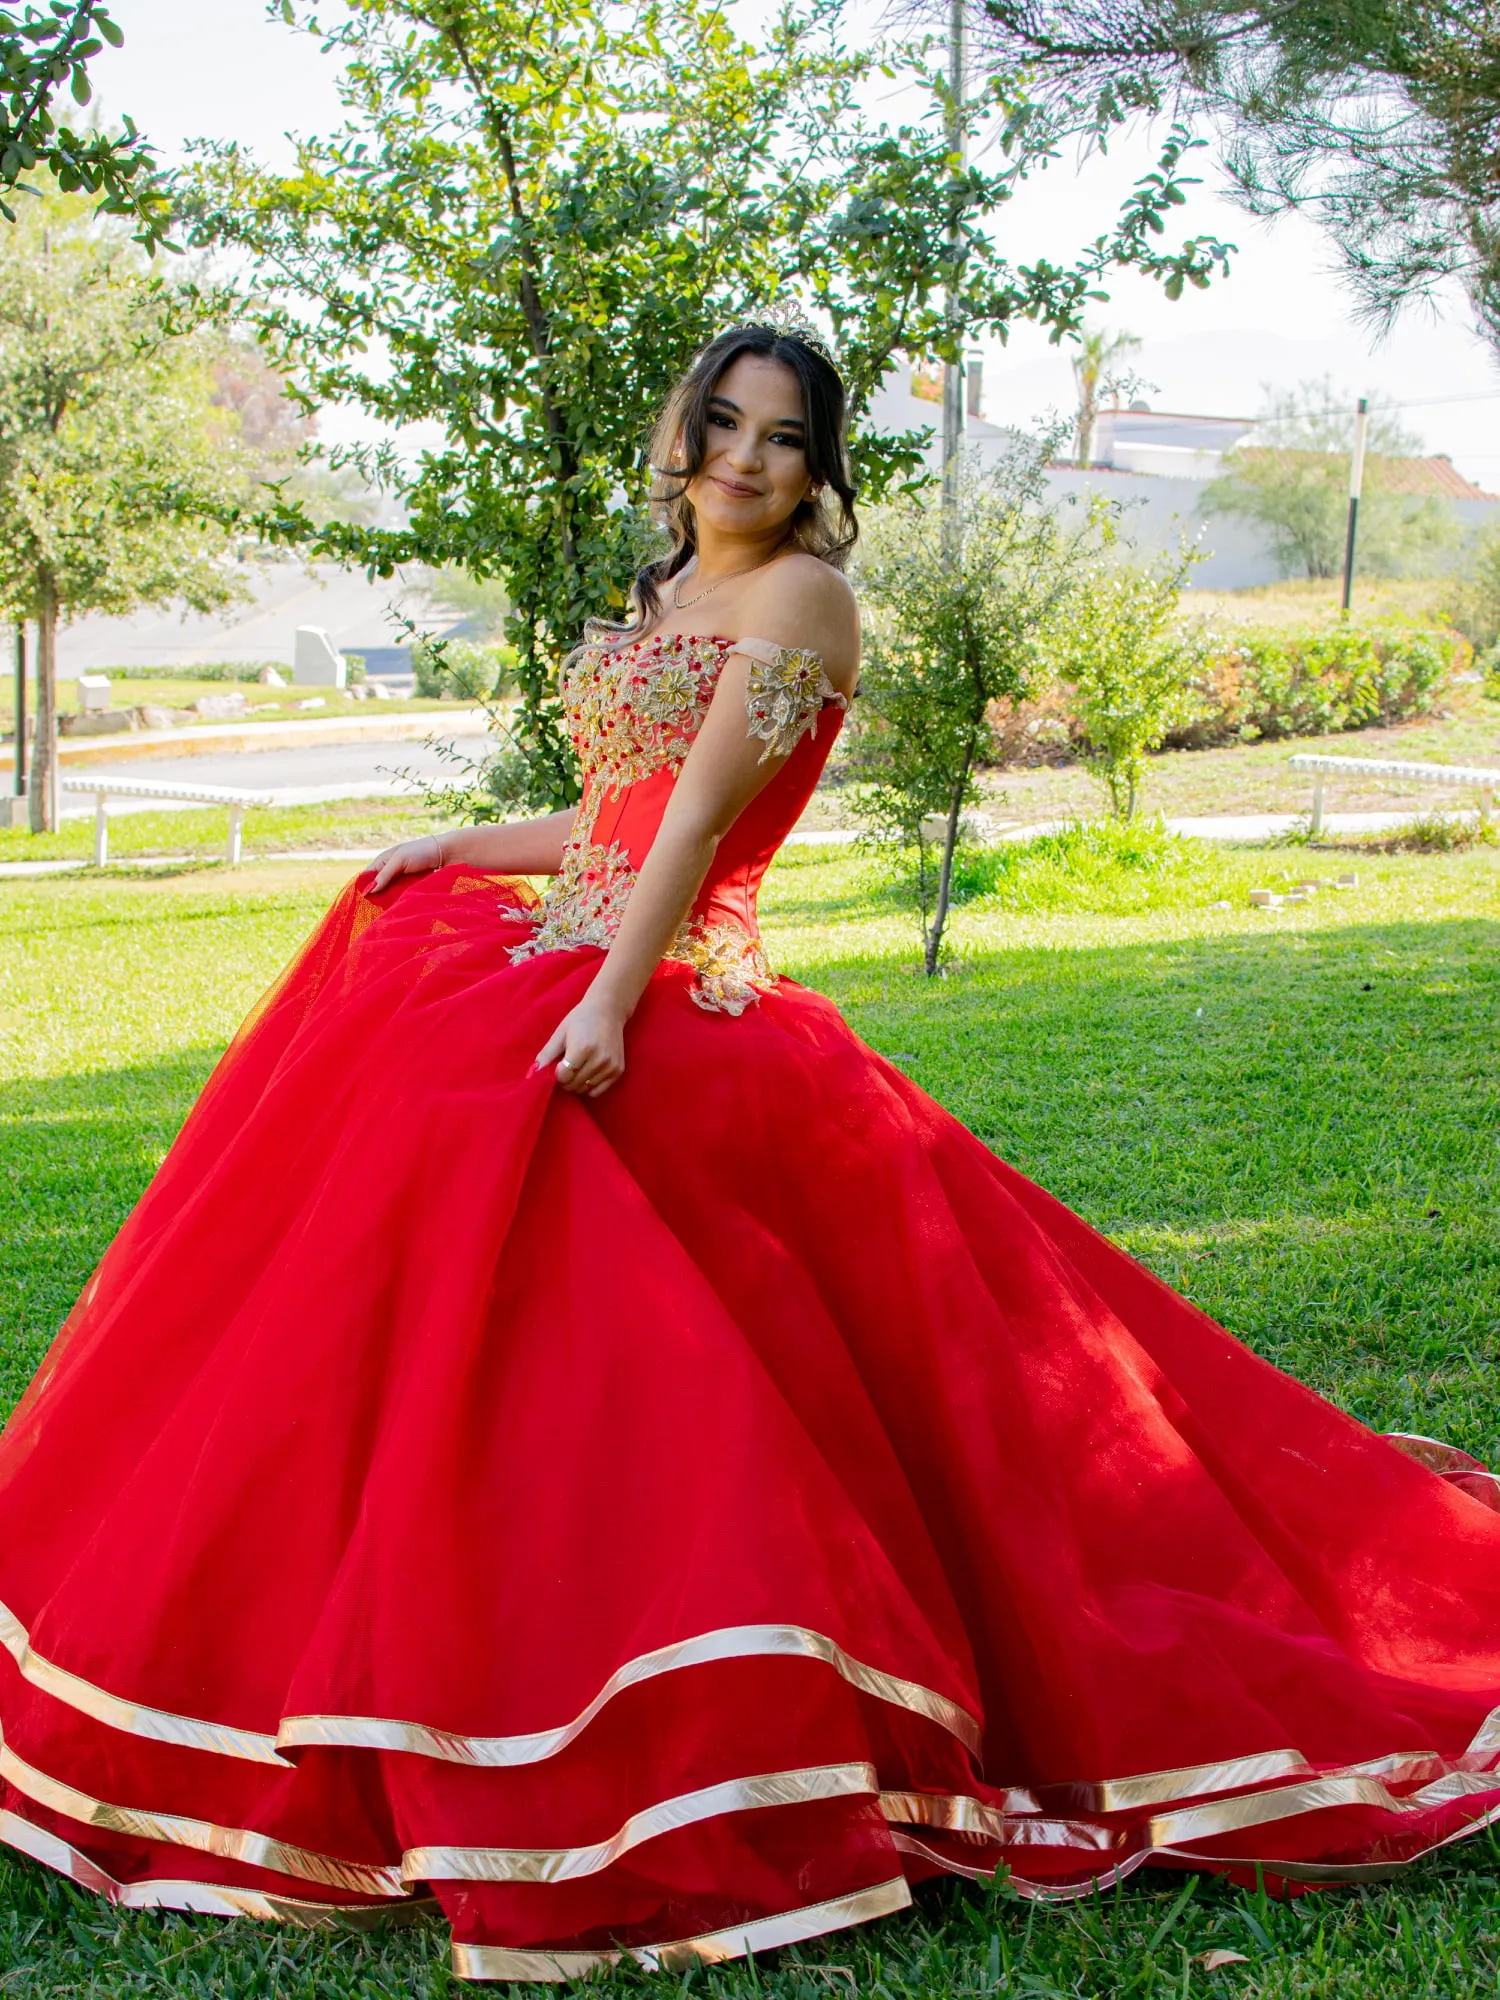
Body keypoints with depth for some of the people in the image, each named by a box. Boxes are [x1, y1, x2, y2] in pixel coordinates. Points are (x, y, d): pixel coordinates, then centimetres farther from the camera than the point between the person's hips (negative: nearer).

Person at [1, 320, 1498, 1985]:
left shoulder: (799, 595, -5)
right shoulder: (666, 600, 20)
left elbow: (701, 815, -17)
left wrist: (611, 1001, -25)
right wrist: (459, 848, 21)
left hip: (669, 1007, -9)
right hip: (562, 957, 9)